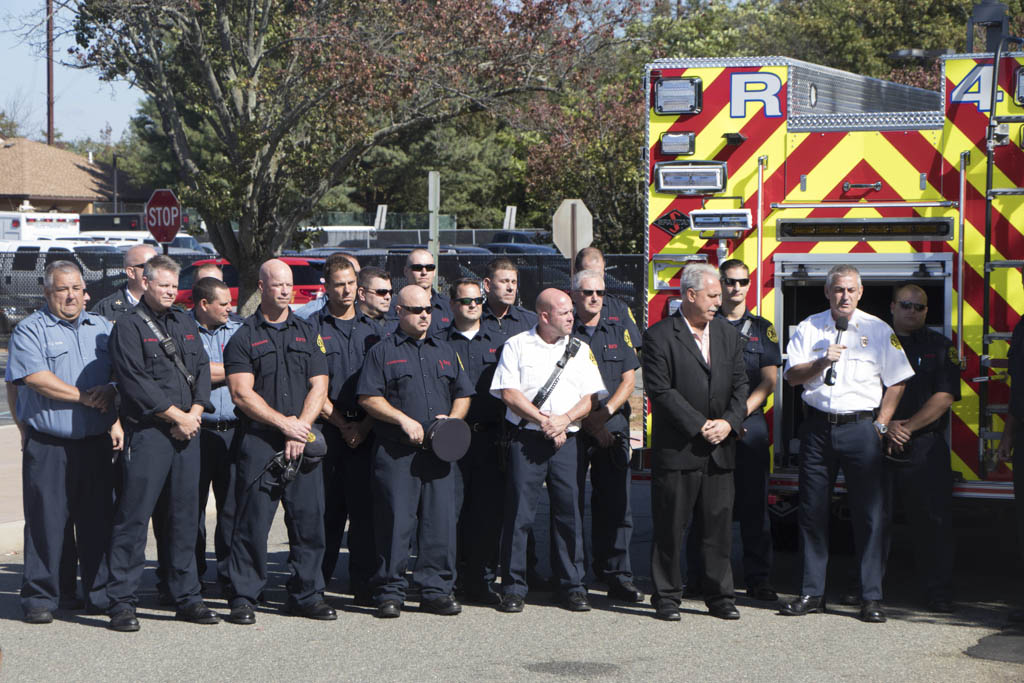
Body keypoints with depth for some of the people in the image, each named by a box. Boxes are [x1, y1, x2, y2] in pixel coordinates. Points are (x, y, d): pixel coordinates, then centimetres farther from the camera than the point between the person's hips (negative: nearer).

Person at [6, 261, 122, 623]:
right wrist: (85, 398, -10)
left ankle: (101, 594, 13)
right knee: (46, 522, -2)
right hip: (47, 447, -4)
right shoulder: (30, 330, 0)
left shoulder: (101, 328, 15)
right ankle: (39, 598, 5)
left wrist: (115, 421, 1)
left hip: (96, 443, 4)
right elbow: (36, 379, -13)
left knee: (99, 521, 5)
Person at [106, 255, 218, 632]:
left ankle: (187, 597, 16)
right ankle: (122, 601, -1)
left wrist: (195, 413, -3)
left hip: (187, 432, 6)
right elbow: (135, 382, -12)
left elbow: (202, 368, 13)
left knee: (185, 516, 9)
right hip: (147, 434, -6)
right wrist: (176, 416, -11)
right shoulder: (128, 327, -3)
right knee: (134, 517, -5)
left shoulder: (186, 323, 17)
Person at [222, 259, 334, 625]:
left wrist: (301, 428, -7)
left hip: (303, 443, 3)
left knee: (309, 520, 3)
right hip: (258, 443, -3)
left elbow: (319, 387, 7)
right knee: (252, 523, -4)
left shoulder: (308, 334, 14)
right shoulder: (243, 337, 3)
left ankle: (306, 595, 13)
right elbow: (242, 394, -5)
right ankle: (243, 598, 4)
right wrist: (285, 423, -10)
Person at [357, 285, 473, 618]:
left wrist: (453, 419, 1)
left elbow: (463, 393, 20)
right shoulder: (383, 352, 4)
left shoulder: (445, 352, 18)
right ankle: (389, 593, 4)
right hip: (395, 453, -4)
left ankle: (436, 590, 11)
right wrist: (404, 420, -13)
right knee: (395, 521, -4)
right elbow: (368, 397, -4)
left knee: (440, 521, 3)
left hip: (438, 453, 4)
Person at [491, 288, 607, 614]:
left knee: (569, 512, 1)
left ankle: (573, 587, 8)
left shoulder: (580, 350, 14)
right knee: (519, 513, -4)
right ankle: (513, 587, 4)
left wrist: (564, 420, -10)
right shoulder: (516, 346, 5)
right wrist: (544, 421, -11)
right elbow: (508, 393, -4)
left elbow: (591, 398, 7)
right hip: (525, 440, -2)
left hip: (567, 441, 3)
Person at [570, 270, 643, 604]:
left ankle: (617, 576, 4)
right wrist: (588, 421, -9)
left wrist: (605, 412, -8)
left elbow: (628, 380, 8)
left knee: (616, 505, 0)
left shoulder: (618, 333, 14)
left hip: (614, 429, 3)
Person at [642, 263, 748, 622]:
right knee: (670, 527, 1)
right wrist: (699, 425, -13)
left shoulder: (729, 335, 14)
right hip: (676, 450, -5)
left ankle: (720, 596, 15)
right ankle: (667, 598, 10)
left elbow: (740, 385, 12)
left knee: (719, 525, 6)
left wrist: (729, 422, -5)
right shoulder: (660, 336, -5)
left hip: (720, 449, 5)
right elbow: (660, 390, -11)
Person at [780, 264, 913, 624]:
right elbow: (792, 375, 5)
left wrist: (880, 425, -2)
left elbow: (896, 382, 5)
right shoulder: (809, 328, 8)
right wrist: (822, 361, -12)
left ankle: (872, 597, 1)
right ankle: (812, 593, 12)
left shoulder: (878, 330, 3)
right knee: (812, 512, 4)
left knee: (869, 513, -4)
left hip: (861, 428, -2)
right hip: (818, 427, 2)